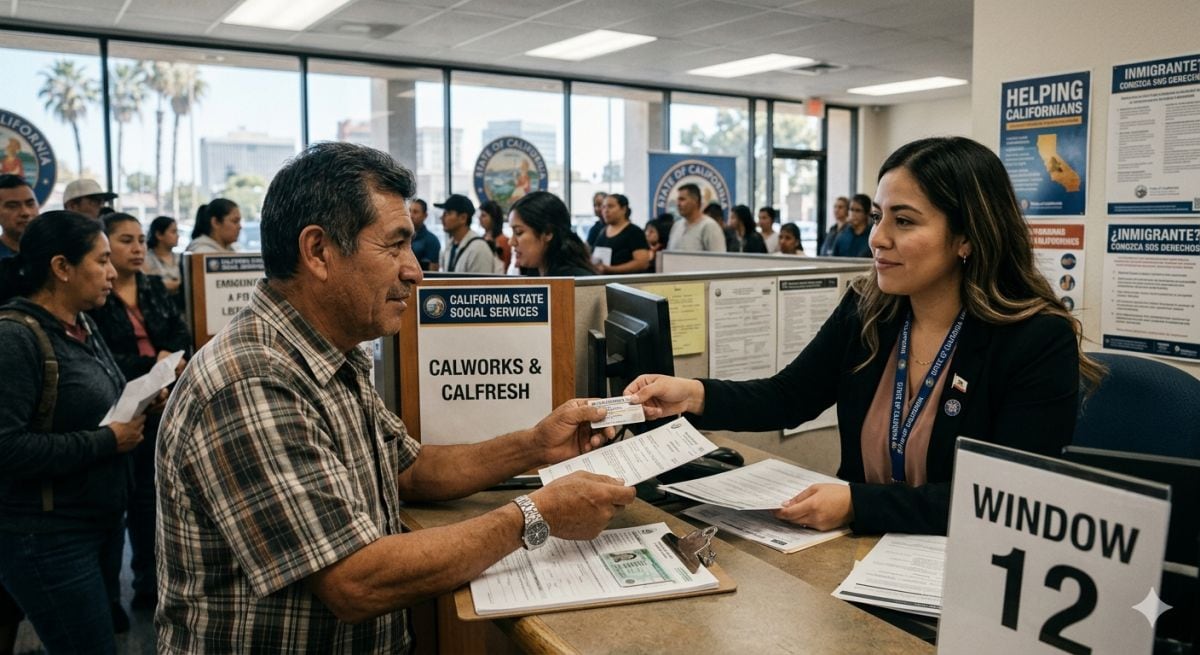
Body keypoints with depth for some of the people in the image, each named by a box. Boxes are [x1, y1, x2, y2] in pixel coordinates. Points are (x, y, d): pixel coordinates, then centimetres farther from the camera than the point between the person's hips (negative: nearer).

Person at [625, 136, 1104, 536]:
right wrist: (697, 395, -11)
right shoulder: (865, 310, 0)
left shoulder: (1040, 342, -15)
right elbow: (788, 397, 6)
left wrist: (859, 504, -29)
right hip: (861, 550, 5)